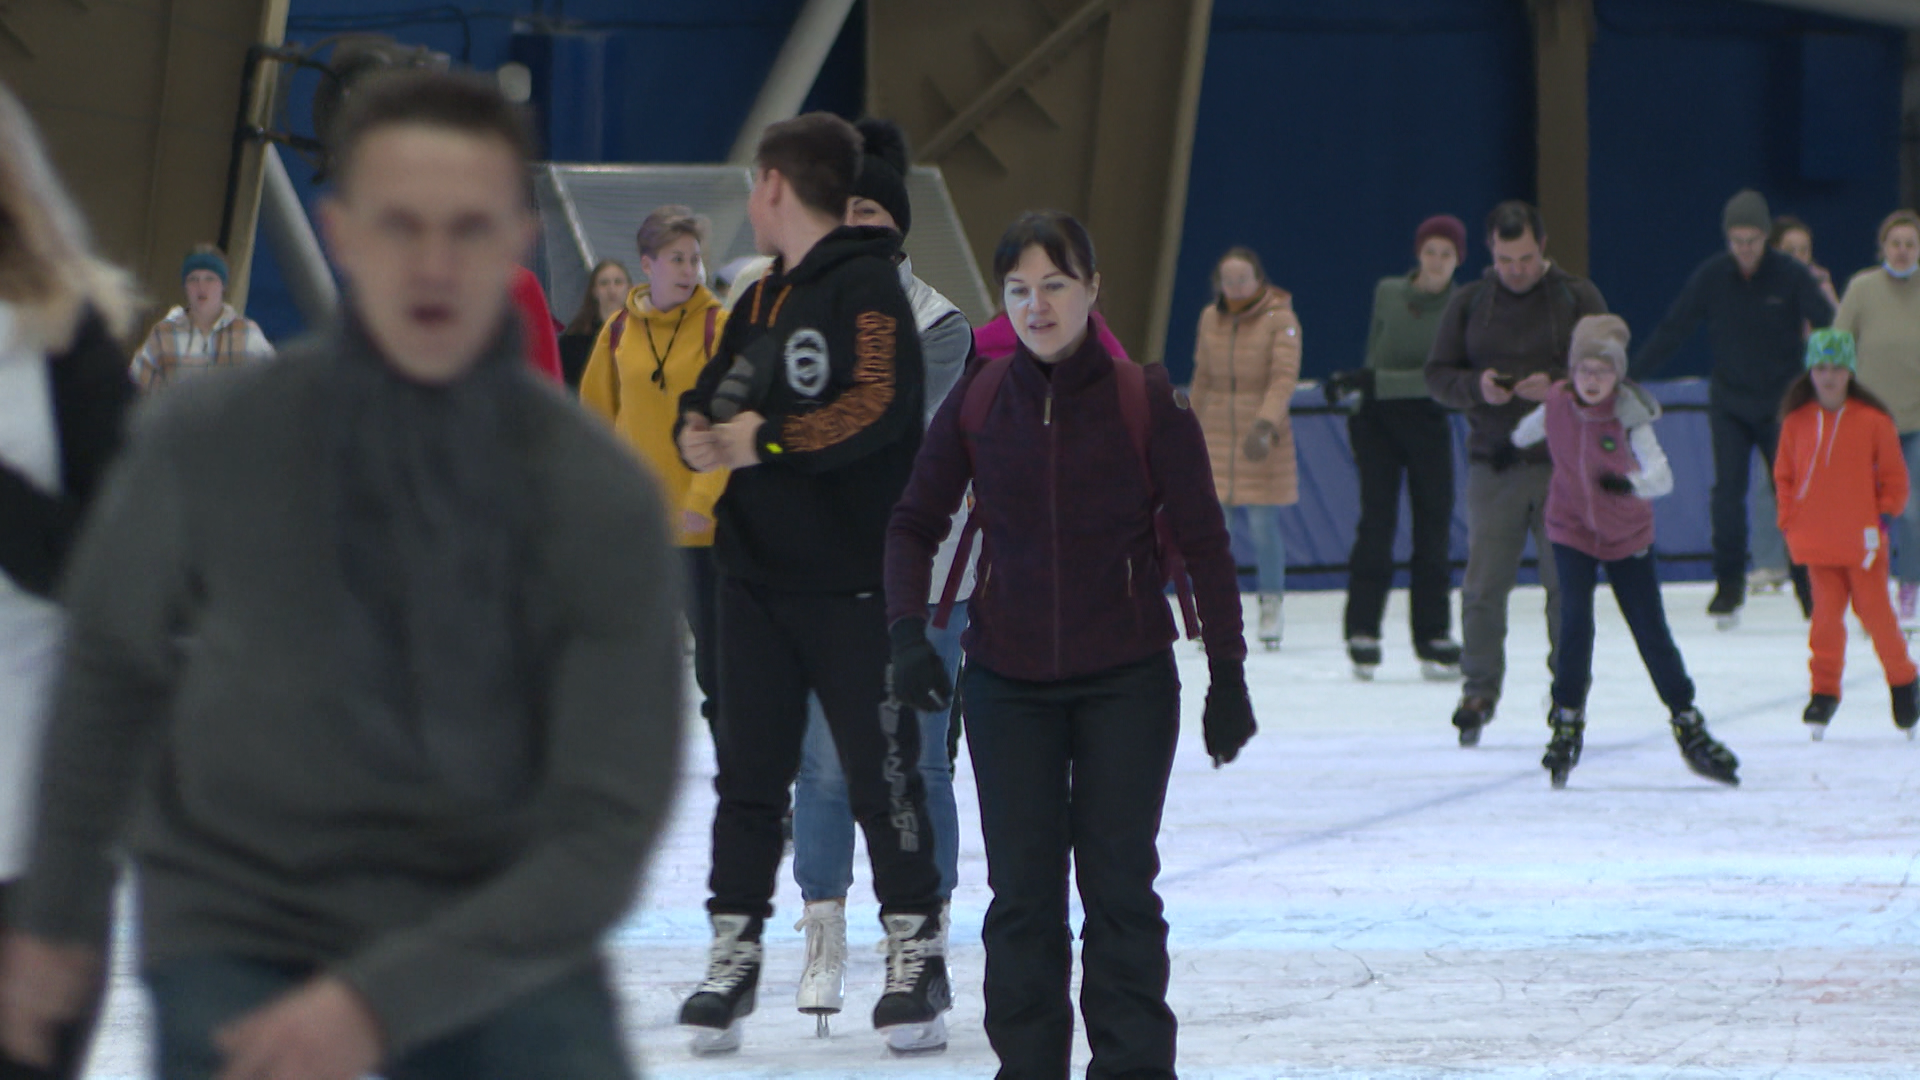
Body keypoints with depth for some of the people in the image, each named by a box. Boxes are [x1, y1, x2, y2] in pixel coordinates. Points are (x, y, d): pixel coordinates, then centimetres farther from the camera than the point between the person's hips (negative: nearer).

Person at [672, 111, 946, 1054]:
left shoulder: (866, 288, -11)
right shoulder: (760, 301, 17)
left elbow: (878, 408, -23)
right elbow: (713, 395, 19)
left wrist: (764, 440, -18)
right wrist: (701, 430, -5)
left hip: (852, 579, -7)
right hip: (758, 576, 7)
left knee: (881, 772, 1)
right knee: (749, 772, 6)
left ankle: (916, 949, 11)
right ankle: (734, 953, 11)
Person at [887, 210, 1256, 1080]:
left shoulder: (1147, 401, -8)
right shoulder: (977, 402, -1)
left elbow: (1204, 542, -3)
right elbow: (915, 523, 7)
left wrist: (1228, 674, -3)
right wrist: (908, 631, -9)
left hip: (1126, 682, -2)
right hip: (1007, 684, 2)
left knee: (1121, 885, 0)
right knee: (1022, 893, 4)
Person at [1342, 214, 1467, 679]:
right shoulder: (1387, 294, 1)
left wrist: (1382, 382, -26)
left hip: (1428, 420, -1)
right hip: (1376, 419, 1)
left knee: (1434, 523, 1)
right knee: (1377, 518, -6)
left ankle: (1433, 636, 8)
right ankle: (1363, 632, -4)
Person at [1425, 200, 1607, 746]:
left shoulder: (1578, 298, 3)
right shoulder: (1468, 303, 8)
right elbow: (1437, 375, 9)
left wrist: (1558, 386, -17)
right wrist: (1476, 387, -12)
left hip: (1564, 463, -1)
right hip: (1493, 465, 1)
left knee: (1566, 583, 1)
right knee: (1484, 584, -3)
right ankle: (1479, 690, 7)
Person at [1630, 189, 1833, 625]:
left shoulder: (1792, 276, -10)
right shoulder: (1711, 277, -6)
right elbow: (1671, 331, -3)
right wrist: (1630, 376, -7)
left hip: (1781, 404, -1)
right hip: (1729, 404, 1)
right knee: (1728, 490, -10)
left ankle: (1808, 584, 13)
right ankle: (1729, 584, -2)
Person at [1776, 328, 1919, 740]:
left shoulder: (1873, 420, -4)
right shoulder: (1796, 421, 2)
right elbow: (1784, 475, 12)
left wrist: (1883, 517, -2)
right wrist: (1790, 521, 4)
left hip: (1862, 540, -2)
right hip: (1818, 543, 2)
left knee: (1874, 610, 4)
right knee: (1826, 613, -2)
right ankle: (1825, 691, 7)